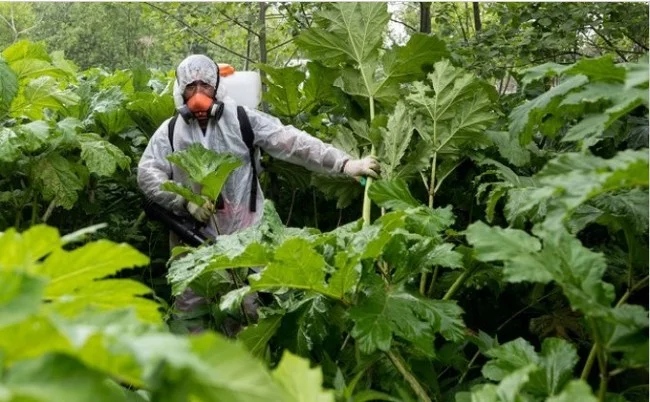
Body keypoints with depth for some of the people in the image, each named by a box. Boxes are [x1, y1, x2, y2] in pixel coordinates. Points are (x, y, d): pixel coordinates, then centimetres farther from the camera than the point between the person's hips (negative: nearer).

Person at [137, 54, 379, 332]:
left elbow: (292, 142, -10)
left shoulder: (242, 120, -3)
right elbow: (147, 174, -2)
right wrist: (186, 201, -17)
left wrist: (344, 163, -19)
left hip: (243, 234, -1)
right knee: (189, 308, 11)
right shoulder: (170, 131, 2)